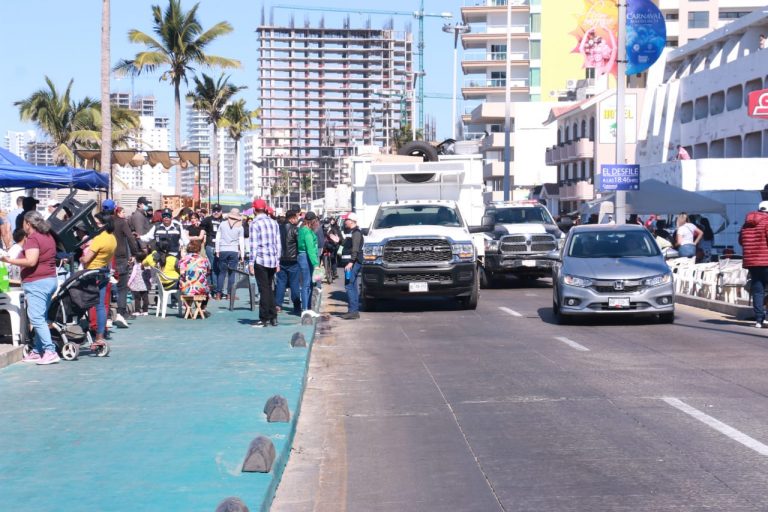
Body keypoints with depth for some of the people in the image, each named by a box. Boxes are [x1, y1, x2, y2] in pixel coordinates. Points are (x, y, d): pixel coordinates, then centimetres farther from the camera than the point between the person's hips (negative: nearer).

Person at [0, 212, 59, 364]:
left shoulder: (32, 239, -13)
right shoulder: (48, 237, 16)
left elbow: (31, 261, -23)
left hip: (36, 282, -10)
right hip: (50, 279, 10)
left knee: (36, 318, -12)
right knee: (41, 318, 12)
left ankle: (50, 351, -20)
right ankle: (37, 351, 15)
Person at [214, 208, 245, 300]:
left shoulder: (222, 224, 4)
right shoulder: (240, 227, 1)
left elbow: (217, 238, 6)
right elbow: (241, 241, 2)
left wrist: (217, 251, 12)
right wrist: (242, 255, 7)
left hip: (223, 251, 1)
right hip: (234, 251, -1)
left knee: (222, 272, 5)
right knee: (231, 273, 3)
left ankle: (218, 294, 1)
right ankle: (229, 293, 1)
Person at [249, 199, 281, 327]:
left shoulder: (255, 223, -8)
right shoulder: (274, 222, 10)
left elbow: (254, 245, -11)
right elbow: (278, 243, 11)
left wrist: (251, 262, -7)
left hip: (260, 260, -5)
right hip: (273, 260, 6)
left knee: (264, 290, -1)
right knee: (269, 288, 15)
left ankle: (264, 319, 1)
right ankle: (273, 317, 15)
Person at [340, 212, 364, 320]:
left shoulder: (356, 233, -12)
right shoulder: (352, 232, 19)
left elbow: (355, 249, -21)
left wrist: (351, 262, -26)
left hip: (353, 263, -11)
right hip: (351, 263, 11)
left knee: (349, 286, -12)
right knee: (353, 287, 11)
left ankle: (353, 311, -14)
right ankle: (354, 311, 14)